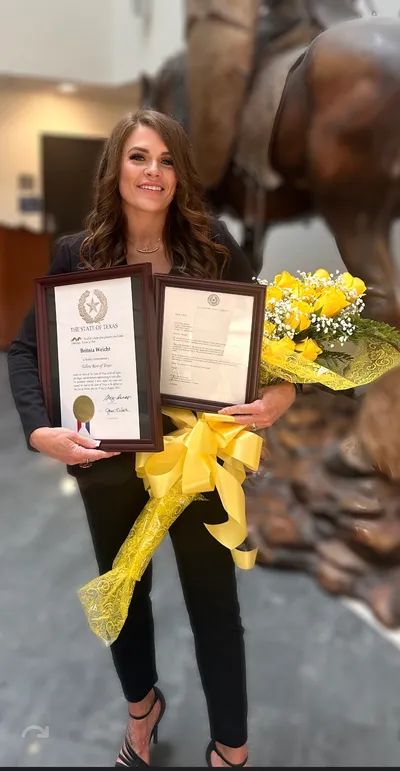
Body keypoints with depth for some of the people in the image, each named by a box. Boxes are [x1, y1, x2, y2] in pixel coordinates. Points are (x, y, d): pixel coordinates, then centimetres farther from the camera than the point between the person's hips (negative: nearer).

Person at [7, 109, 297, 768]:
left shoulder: (213, 244, -7)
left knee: (214, 601, 12)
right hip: (109, 458, 2)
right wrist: (39, 429, -21)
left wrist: (282, 392, -23)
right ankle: (142, 706, 54)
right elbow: (25, 350, -4)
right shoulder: (77, 254, -5)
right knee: (123, 591, 22)